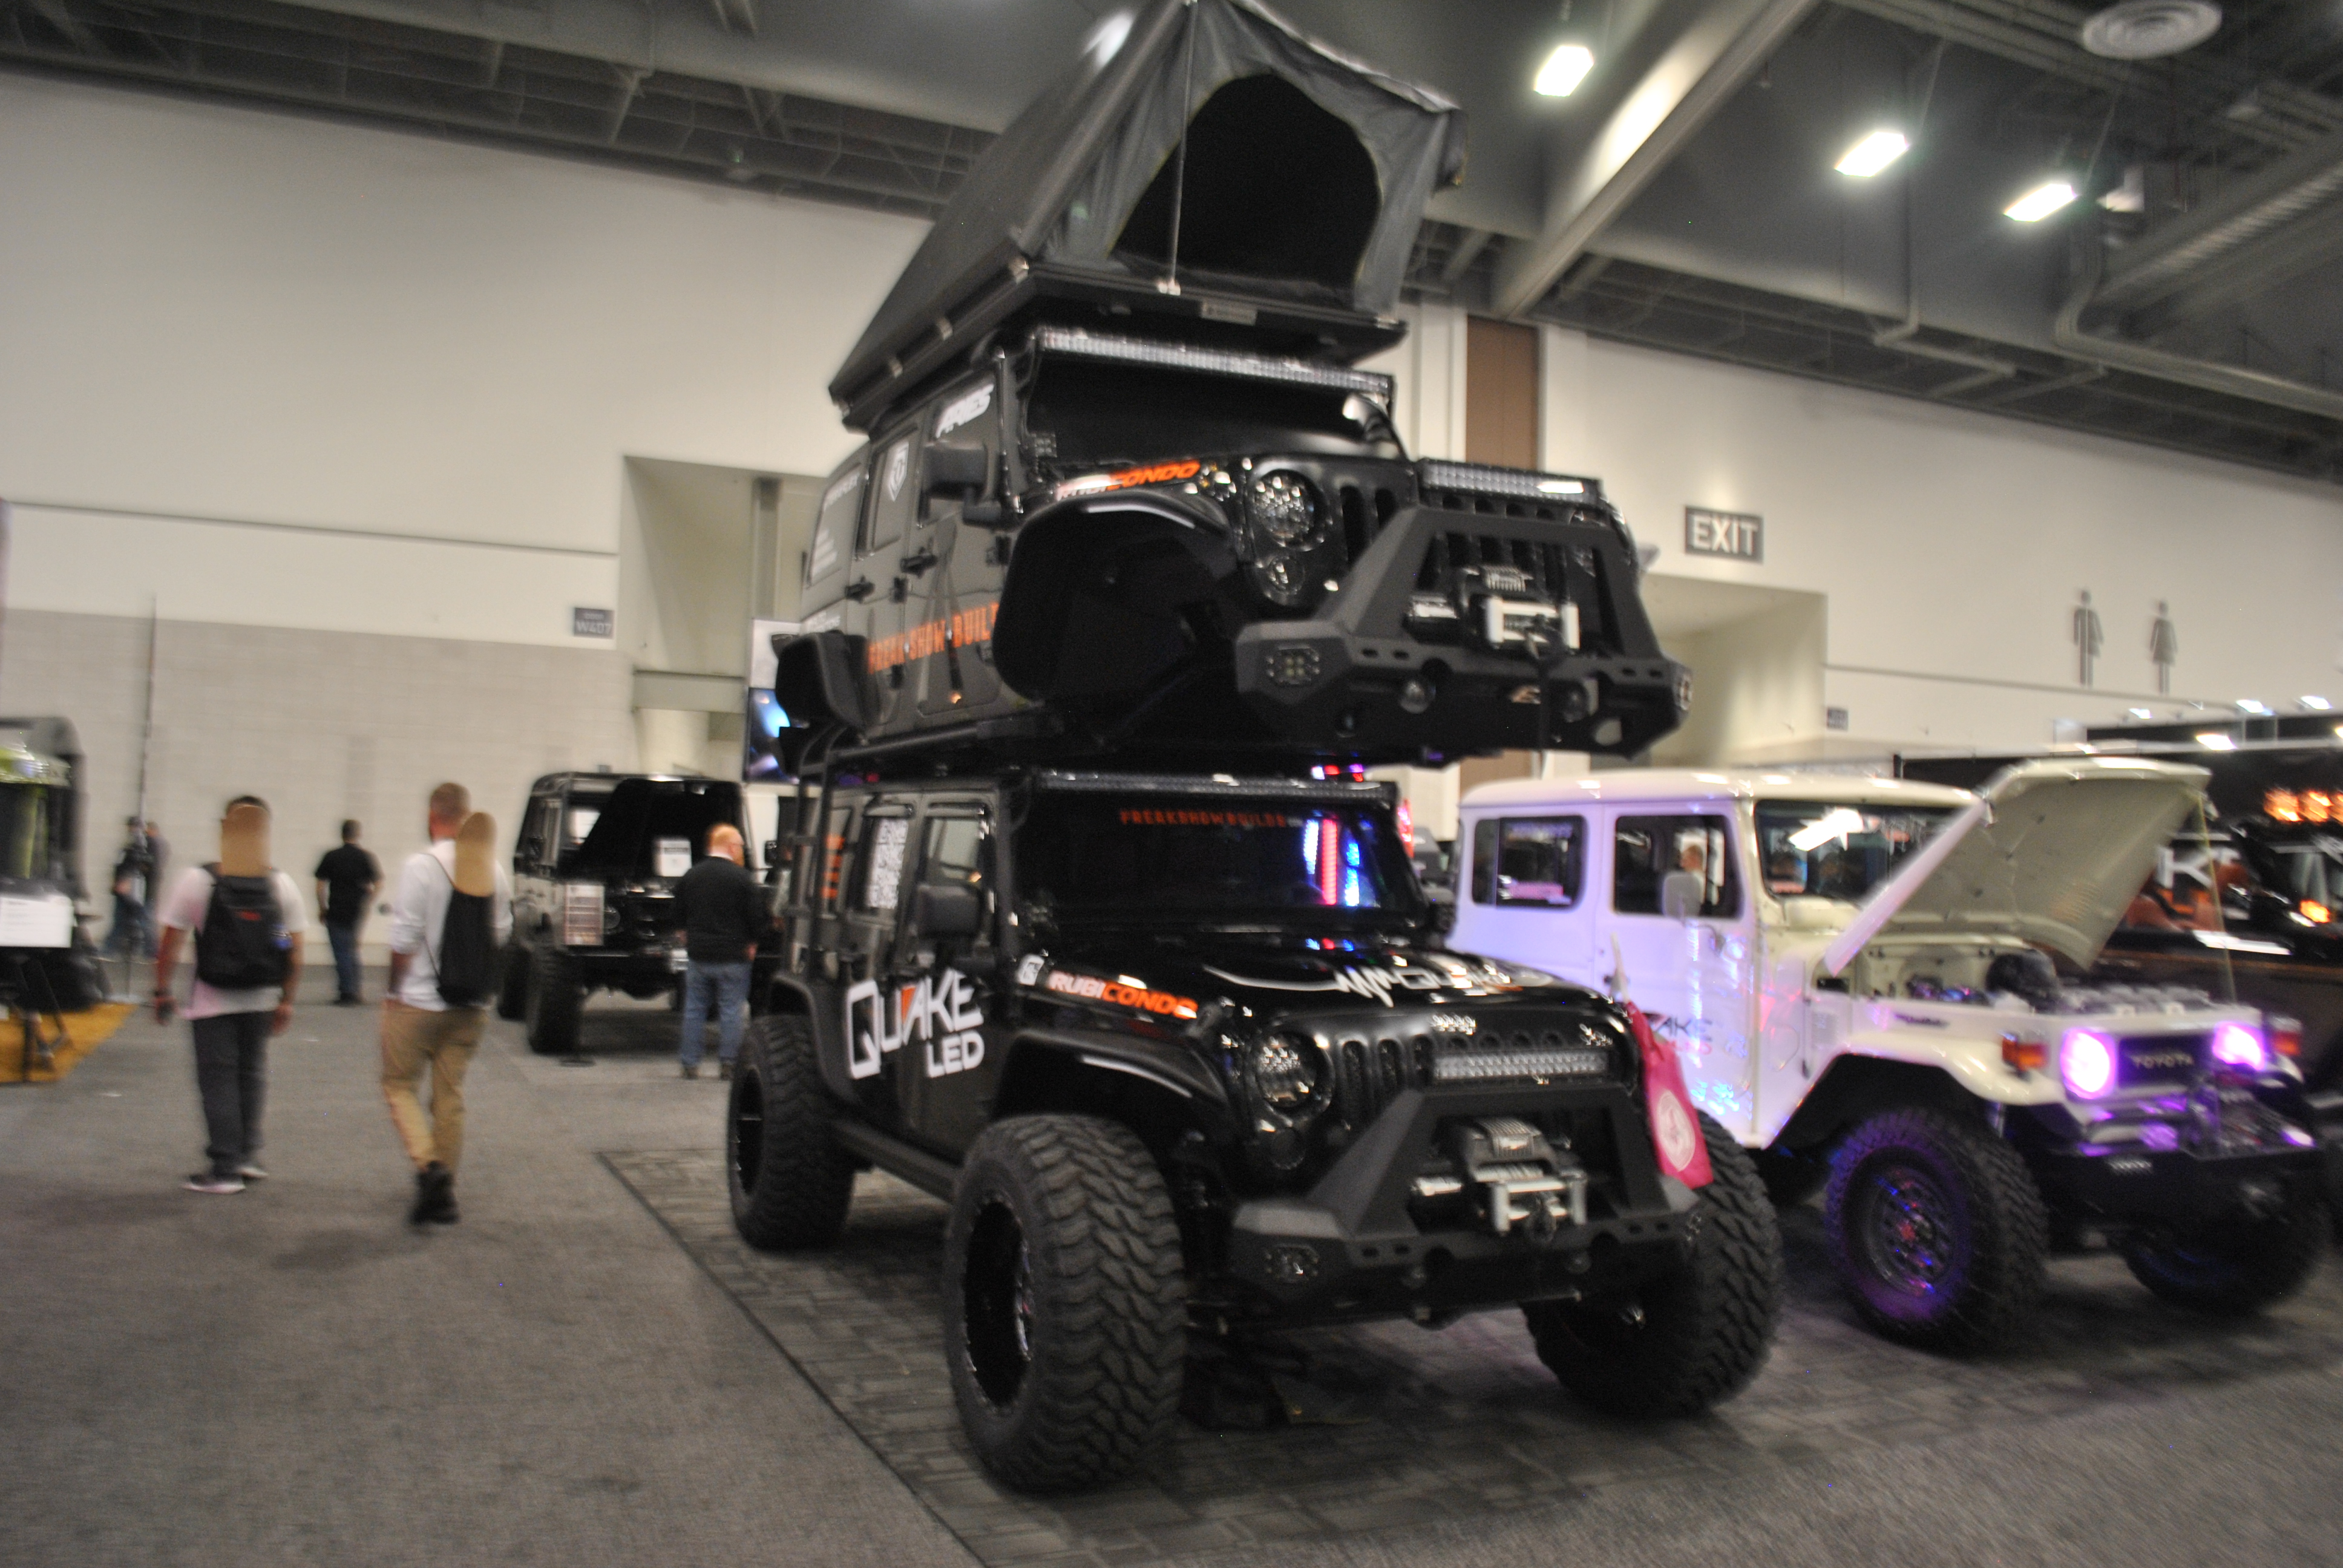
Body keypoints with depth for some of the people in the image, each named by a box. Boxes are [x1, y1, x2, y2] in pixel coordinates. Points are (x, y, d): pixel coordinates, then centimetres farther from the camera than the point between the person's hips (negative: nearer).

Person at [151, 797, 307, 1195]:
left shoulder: (196, 880, -10)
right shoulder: (283, 885, -3)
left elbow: (170, 945, -7)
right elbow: (295, 953, 1)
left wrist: (162, 991, 4)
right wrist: (287, 1000, 10)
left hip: (212, 999, -3)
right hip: (261, 999, 3)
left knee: (217, 1077, 4)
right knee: (252, 1073, 17)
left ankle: (225, 1167, 6)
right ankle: (247, 1155, 21)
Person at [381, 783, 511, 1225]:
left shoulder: (420, 865, -13)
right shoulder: (493, 869, 3)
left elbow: (404, 939, -13)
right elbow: (502, 931, 8)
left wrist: (394, 989, -1)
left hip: (419, 1001, -5)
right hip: (472, 1005, 5)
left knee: (399, 1084, 9)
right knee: (450, 1094, 11)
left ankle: (428, 1164, -12)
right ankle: (442, 1194, 15)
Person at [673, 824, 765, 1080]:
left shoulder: (690, 876, 6)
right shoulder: (742, 878, -9)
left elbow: (679, 915, 15)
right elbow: (756, 917, -7)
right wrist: (751, 944, 8)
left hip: (697, 954, 4)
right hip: (732, 957, -4)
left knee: (694, 1010, 10)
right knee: (731, 1011, 3)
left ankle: (690, 1064, 11)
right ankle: (727, 1064, 3)